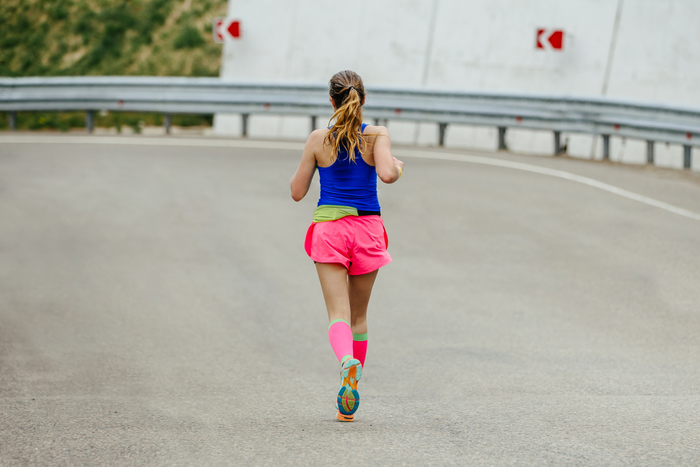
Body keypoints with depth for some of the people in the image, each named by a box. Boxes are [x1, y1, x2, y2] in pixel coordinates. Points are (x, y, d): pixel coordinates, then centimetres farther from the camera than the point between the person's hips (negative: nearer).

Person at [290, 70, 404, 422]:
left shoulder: (318, 140, 0)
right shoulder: (377, 136, -3)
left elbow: (297, 192, 3)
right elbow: (387, 174, -20)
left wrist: (305, 166, 22)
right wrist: (398, 167, 2)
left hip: (329, 226, -1)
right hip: (367, 228, 1)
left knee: (339, 314, -8)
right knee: (359, 315, 15)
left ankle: (347, 362, -40)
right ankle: (348, 400, 21)